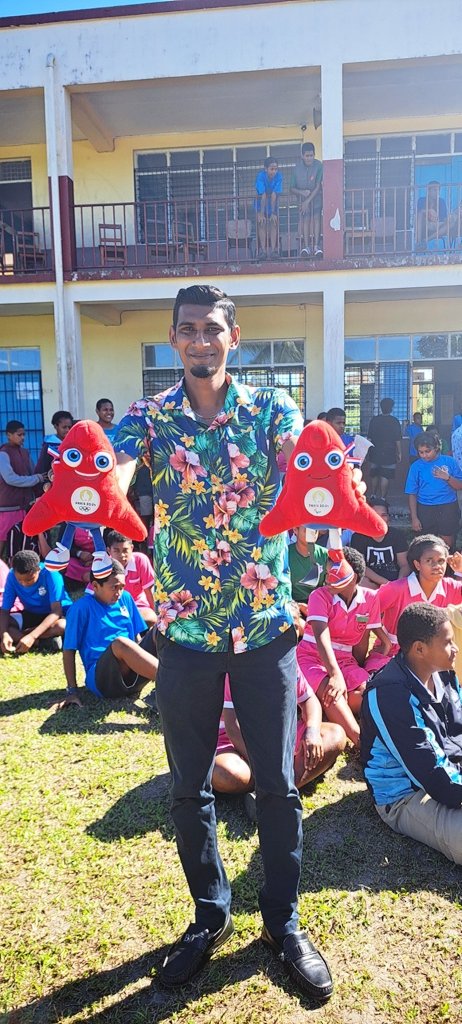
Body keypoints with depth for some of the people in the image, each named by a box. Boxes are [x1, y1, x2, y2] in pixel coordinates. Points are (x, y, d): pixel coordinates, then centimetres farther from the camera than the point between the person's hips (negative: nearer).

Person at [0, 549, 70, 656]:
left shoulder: (50, 573, -29)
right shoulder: (12, 576, -18)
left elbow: (56, 611, -32)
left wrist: (32, 636, -43)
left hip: (55, 615, -4)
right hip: (31, 615, 4)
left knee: (62, 626, -40)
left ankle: (17, 636, -21)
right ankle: (41, 642, -25)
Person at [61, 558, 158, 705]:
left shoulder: (126, 598, 13)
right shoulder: (81, 608, -2)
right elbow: (69, 650, -2)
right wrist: (72, 691, -9)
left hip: (133, 676, 5)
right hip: (102, 678, -5)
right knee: (120, 643, -35)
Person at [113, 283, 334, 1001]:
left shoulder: (271, 408, 0)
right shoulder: (149, 416, 0)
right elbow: (118, 473, -19)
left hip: (266, 625, -1)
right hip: (185, 628, 1)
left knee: (278, 784, 10)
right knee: (189, 786, 14)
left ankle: (283, 921, 34)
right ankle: (210, 915, 39)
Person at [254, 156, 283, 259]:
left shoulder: (278, 176, -21)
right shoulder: (260, 176, -26)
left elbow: (274, 195, -24)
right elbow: (263, 196, -30)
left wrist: (273, 213, -26)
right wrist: (261, 214, -32)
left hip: (273, 203, 2)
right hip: (261, 203, -1)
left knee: (274, 224, -6)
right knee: (262, 225, -10)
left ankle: (273, 250, -7)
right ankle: (263, 251, -11)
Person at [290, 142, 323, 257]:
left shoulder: (318, 165, -18)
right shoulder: (297, 168, -14)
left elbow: (318, 186, -19)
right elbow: (292, 189, -7)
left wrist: (308, 201, -26)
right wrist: (301, 192, -26)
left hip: (316, 196, -1)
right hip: (303, 196, 1)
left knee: (316, 217, -17)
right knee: (306, 218, -11)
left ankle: (316, 246, -20)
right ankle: (306, 247, -12)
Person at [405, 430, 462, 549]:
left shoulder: (449, 461, -1)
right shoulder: (416, 467, -2)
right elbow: (412, 494, 0)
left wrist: (447, 478, -19)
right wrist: (414, 518, -5)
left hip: (448, 509, 0)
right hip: (425, 510, 0)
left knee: (447, 545, 8)